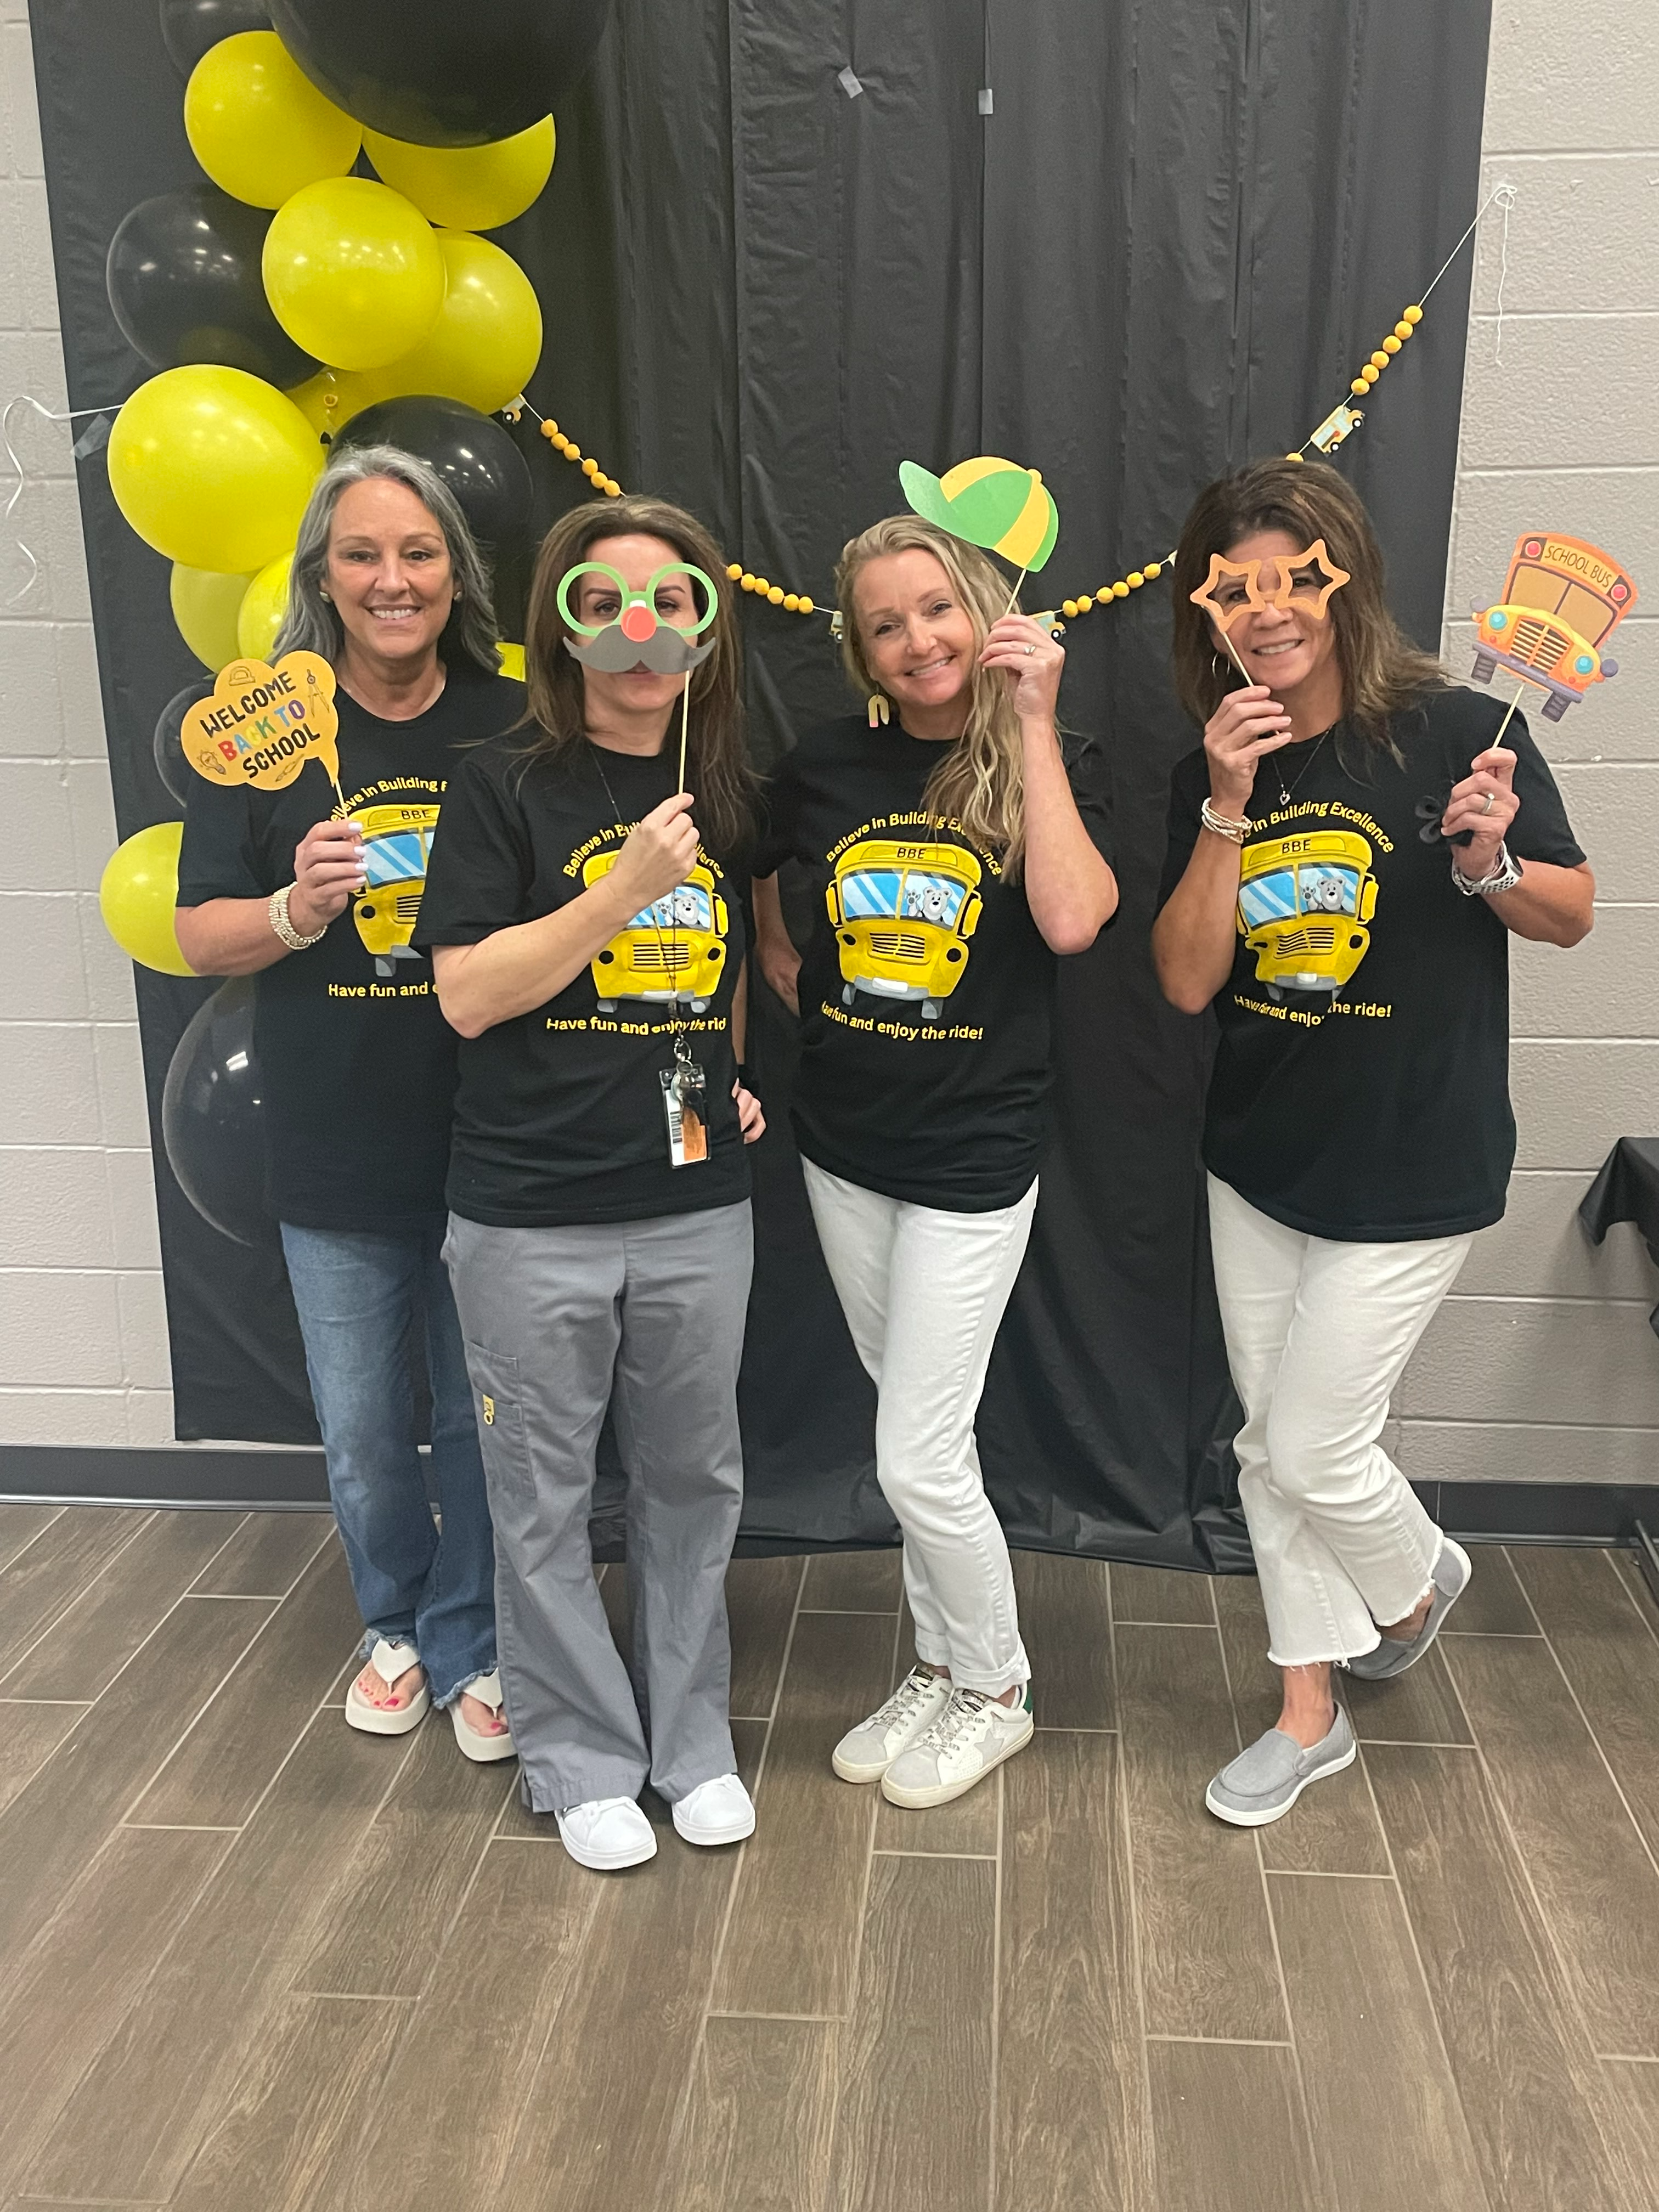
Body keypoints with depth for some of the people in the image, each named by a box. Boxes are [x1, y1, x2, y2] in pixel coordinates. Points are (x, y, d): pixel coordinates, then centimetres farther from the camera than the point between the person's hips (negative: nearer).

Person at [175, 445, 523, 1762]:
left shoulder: (516, 726, -2)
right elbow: (201, 937, 0)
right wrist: (299, 909, -20)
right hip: (336, 1161, 1)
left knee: (485, 1422, 13)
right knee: (362, 1433, 14)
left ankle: (471, 1645, 36)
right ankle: (396, 1626, 41)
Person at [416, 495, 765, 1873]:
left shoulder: (728, 797, 7)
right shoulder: (507, 787, -6)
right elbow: (468, 994, -13)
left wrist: (737, 1069, 6)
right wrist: (626, 889, -20)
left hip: (698, 1207, 4)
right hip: (533, 1220, -3)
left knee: (692, 1478, 15)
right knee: (545, 1497, 10)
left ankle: (692, 1736, 36)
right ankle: (582, 1756, 31)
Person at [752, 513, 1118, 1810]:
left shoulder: (1055, 766, -7)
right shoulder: (827, 768, 2)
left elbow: (1071, 921, -26)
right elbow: (759, 915, 17)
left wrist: (1032, 725, -21)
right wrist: (810, 1005, 3)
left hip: (976, 1156, -4)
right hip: (845, 1146, 4)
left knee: (917, 1458, -1)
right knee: (917, 1426, 17)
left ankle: (996, 1690, 26)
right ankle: (940, 1670, 37)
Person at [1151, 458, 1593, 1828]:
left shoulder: (1455, 732, -13)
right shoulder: (1213, 775, 0)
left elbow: (1573, 915, -2)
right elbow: (1187, 982, -9)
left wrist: (1489, 862, -23)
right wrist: (1228, 810, -19)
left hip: (1414, 1169, -5)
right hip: (1259, 1159, 5)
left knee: (1315, 1448, 1)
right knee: (1271, 1450, 14)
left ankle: (1419, 1577, 38)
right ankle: (1310, 1716, 34)